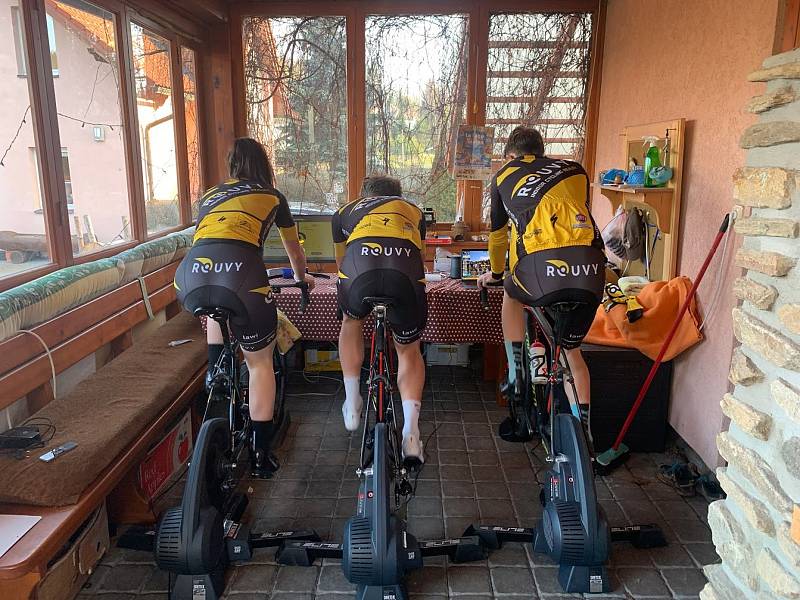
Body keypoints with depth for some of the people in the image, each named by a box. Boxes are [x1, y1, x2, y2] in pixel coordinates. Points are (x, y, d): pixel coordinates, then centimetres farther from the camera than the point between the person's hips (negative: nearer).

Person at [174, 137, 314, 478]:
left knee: (217, 308, 41)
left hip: (191, 277, 4)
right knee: (260, 363, 16)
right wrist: (302, 277, 62)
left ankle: (215, 376, 37)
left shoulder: (210, 196, 33)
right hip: (240, 275, -3)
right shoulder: (272, 197, 26)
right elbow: (294, 249, 41)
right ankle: (260, 456, 20)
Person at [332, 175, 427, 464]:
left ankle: (352, 403, 32)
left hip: (360, 266, 0)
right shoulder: (413, 210, 38)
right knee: (409, 350, 23)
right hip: (406, 272, 0)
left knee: (351, 322, 34)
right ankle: (410, 431, 9)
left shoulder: (346, 211, 38)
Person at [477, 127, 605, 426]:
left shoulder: (504, 174, 23)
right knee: (572, 350, 23)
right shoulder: (575, 169, 28)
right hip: (591, 270, 3)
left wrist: (495, 272, 51)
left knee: (512, 295, 33)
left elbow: (498, 232, 33)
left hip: (541, 267, -2)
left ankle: (515, 375, 28)